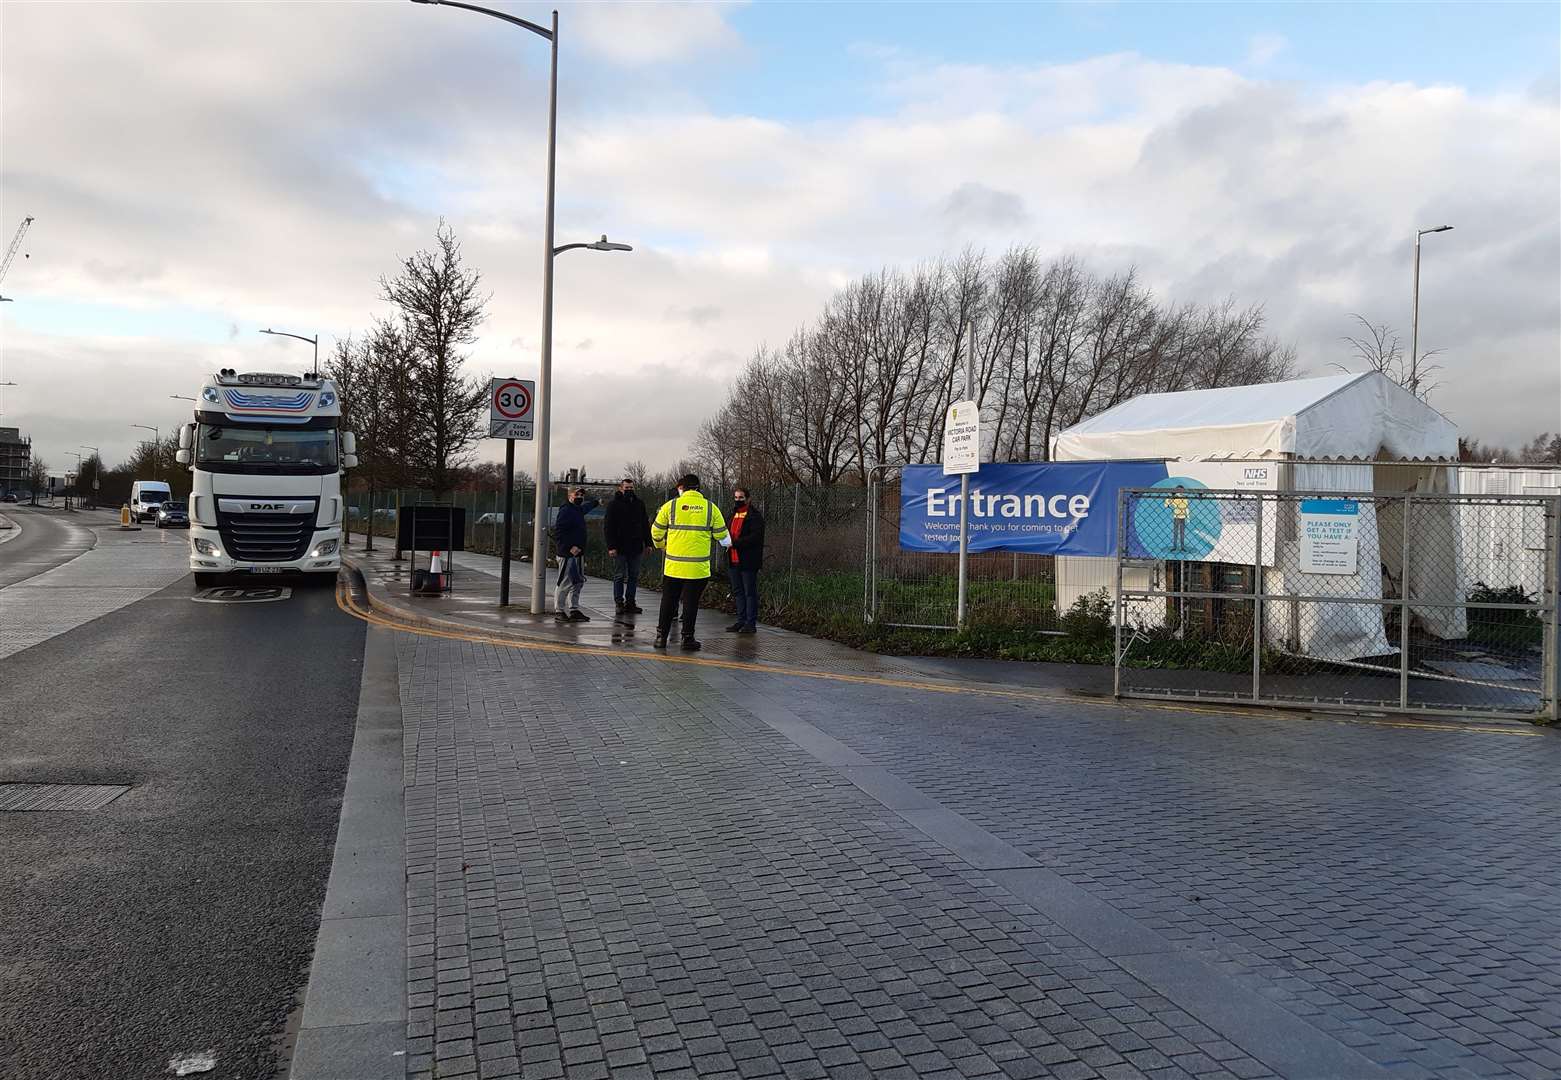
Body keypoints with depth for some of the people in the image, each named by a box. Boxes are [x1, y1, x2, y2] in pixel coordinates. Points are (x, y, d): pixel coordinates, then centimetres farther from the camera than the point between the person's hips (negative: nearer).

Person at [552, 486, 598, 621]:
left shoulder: (578, 510, 16)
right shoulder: (566, 511, -13)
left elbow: (587, 505, 42)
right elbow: (557, 532, -20)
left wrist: (596, 502, 61)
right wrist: (570, 548, -25)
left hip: (577, 554, 10)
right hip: (567, 554, -10)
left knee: (578, 582, 10)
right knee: (565, 583, -6)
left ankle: (574, 610, 15)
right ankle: (559, 611, 2)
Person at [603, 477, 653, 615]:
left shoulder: (639, 504, 12)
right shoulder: (614, 504, -3)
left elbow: (645, 525, 18)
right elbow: (607, 527, -7)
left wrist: (648, 543, 11)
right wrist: (611, 546, -15)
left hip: (635, 547, 5)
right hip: (619, 547, -5)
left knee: (634, 576, 7)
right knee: (619, 576, 1)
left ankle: (630, 602, 13)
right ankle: (619, 603, 5)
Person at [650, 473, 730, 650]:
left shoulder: (670, 505, 0)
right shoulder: (711, 507, 1)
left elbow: (656, 531, 6)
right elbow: (722, 534, 5)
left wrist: (661, 546, 27)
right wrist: (727, 543, 29)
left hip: (673, 566, 0)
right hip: (698, 567, 0)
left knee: (668, 601, 11)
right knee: (691, 603, 7)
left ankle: (661, 636, 15)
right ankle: (687, 638, 10)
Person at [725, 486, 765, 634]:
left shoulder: (754, 515, -8)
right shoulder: (733, 514, 18)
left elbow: (756, 537, -18)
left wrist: (736, 543, -22)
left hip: (748, 561, -8)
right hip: (734, 560, 8)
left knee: (750, 592, -3)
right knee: (738, 591, 12)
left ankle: (751, 623, 0)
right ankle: (741, 621, 19)